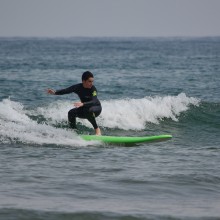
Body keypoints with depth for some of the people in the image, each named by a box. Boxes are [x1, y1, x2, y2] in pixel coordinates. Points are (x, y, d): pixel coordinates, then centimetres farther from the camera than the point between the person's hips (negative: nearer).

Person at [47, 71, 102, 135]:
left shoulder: (93, 89, -25)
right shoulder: (78, 87, -15)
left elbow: (94, 102, -40)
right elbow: (66, 91, -25)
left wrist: (82, 104, -57)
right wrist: (54, 92, -43)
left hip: (96, 108, -4)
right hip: (84, 109, 4)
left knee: (89, 110, -38)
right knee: (71, 113, -21)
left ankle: (97, 129, -23)